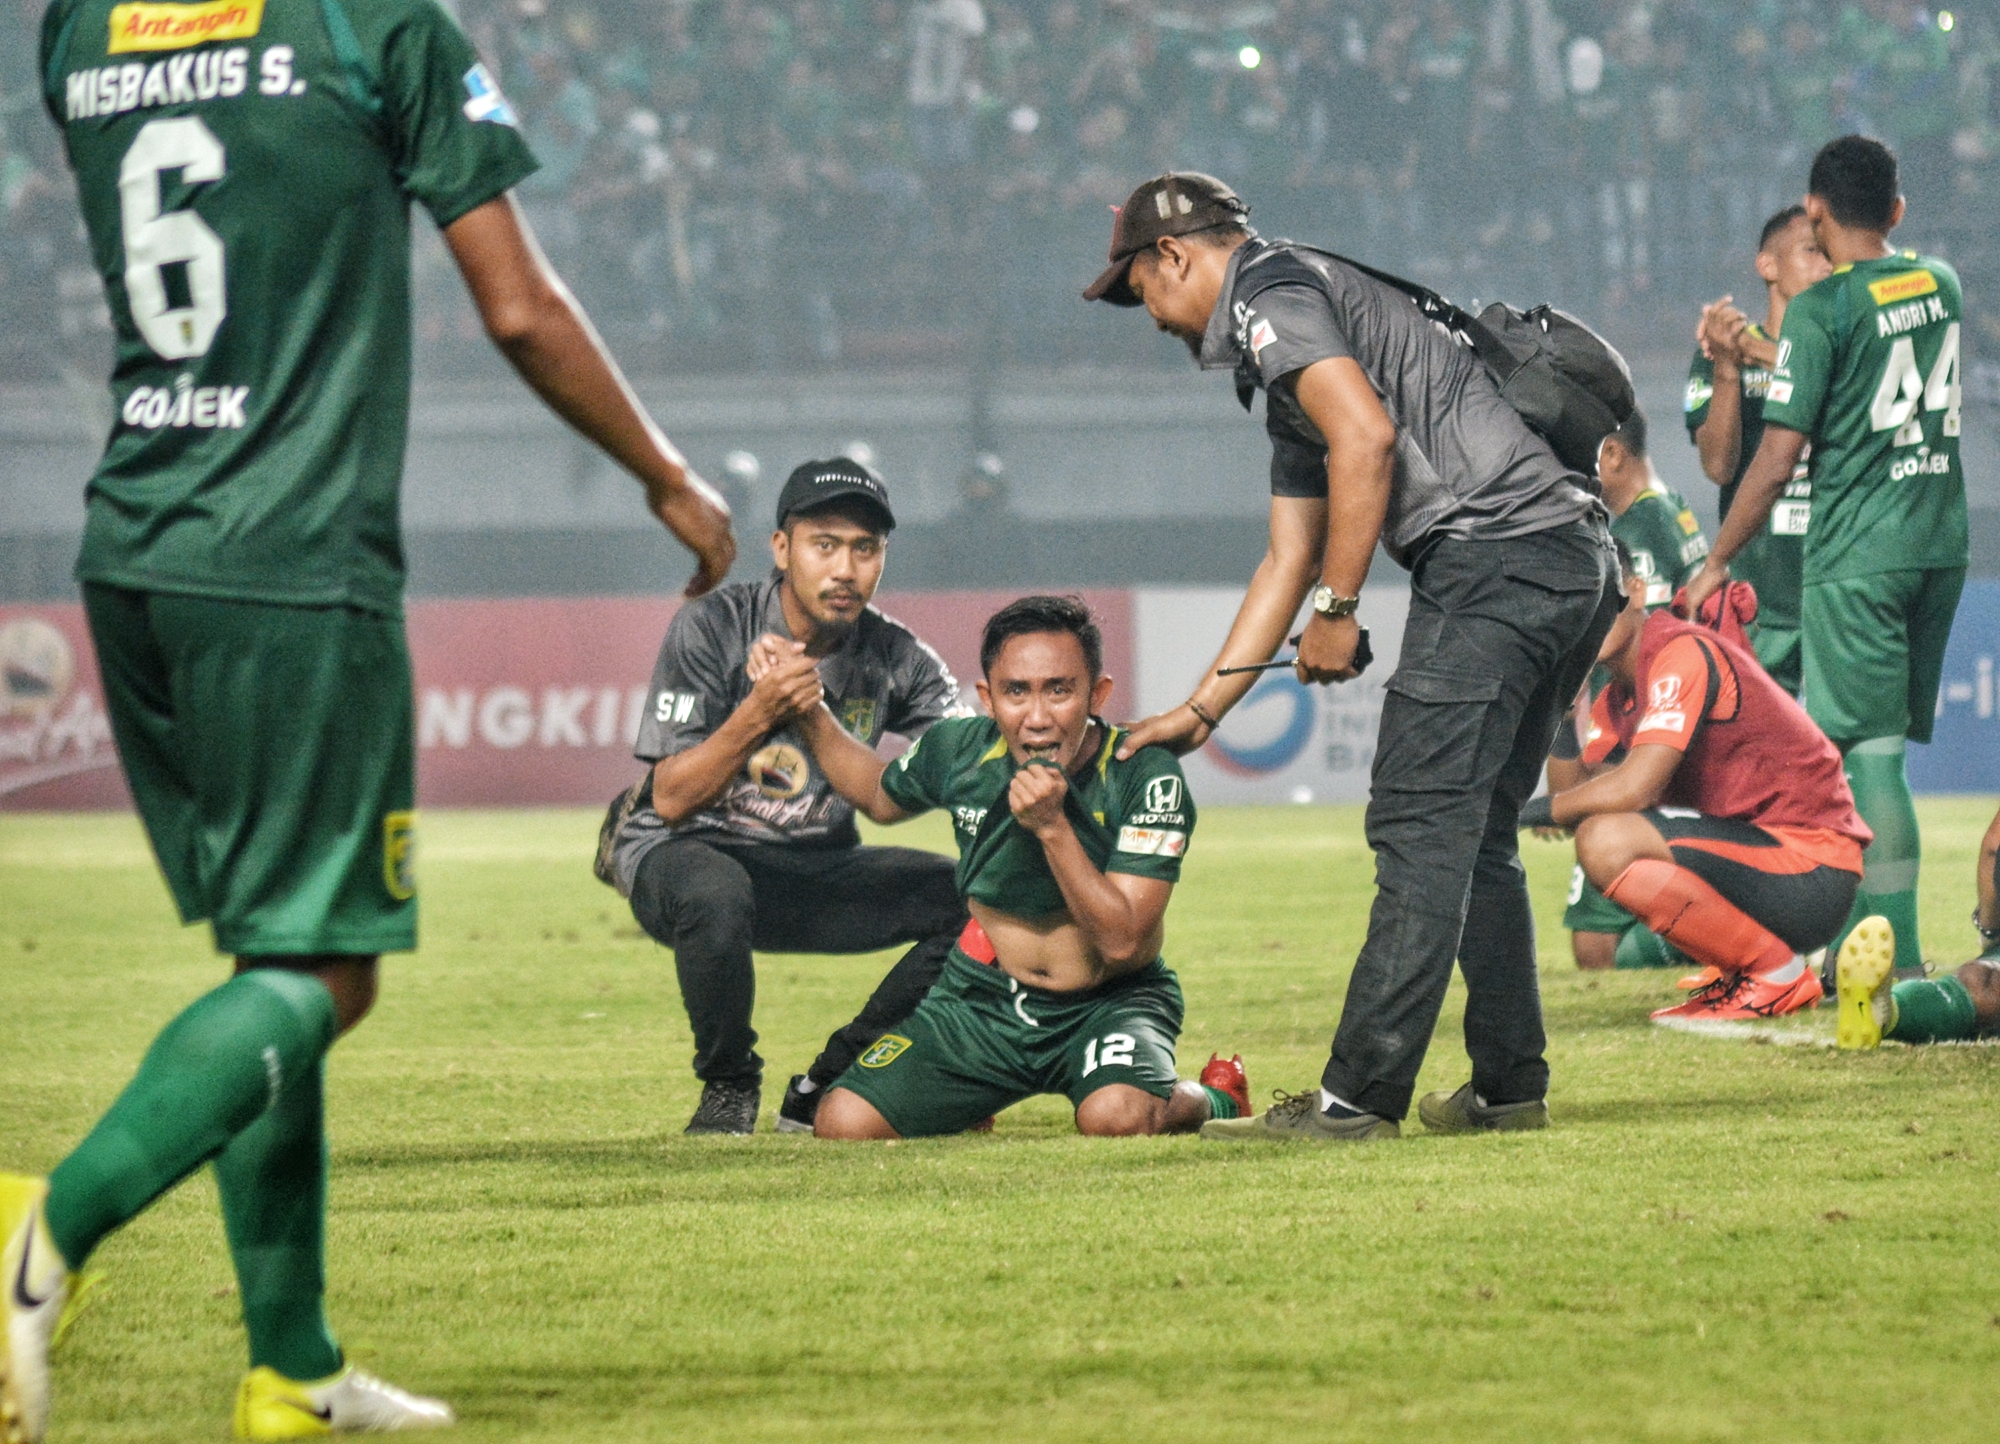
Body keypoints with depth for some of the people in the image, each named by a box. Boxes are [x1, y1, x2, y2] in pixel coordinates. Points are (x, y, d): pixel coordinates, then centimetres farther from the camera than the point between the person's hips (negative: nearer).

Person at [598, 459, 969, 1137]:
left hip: (813, 870, 5)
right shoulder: (711, 628, -14)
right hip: (683, 852, -4)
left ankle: (825, 1091, -2)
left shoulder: (898, 660, -4)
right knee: (715, 893, -40)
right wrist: (761, 711, -33)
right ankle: (728, 1088, -12)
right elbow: (672, 798, -19)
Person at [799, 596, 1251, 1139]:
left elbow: (1121, 941, -24)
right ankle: (977, 1099, 19)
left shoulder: (1147, 777, -19)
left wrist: (1051, 826, -33)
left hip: (1108, 1005, -4)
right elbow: (881, 797, 18)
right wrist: (811, 714, 3)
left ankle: (1212, 1098, 2)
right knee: (842, 1125, -15)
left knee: (1116, 1117, -37)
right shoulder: (959, 752, -7)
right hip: (983, 999, 4)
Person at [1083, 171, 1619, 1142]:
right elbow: (1288, 562, 34)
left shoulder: (1267, 288, 0)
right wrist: (1200, 711, 34)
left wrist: (1337, 610, -10)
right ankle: (1509, 1083, 19)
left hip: (1494, 547, -10)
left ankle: (1359, 1098, -12)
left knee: (1420, 831, -11)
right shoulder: (1283, 365, 31)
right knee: (1477, 834, 17)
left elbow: (1367, 436, -16)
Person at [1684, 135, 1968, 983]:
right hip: (1940, 547, 7)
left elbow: (1776, 461, -12)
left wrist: (1715, 564, -3)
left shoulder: (1821, 310, -11)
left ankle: (1899, 965, -10)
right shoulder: (1940, 285, 9)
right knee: (1871, 748, 13)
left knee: (1870, 754, -6)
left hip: (1855, 558, -7)